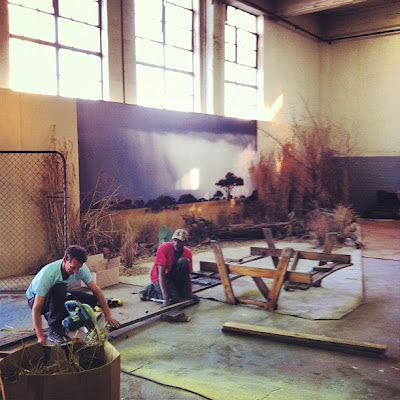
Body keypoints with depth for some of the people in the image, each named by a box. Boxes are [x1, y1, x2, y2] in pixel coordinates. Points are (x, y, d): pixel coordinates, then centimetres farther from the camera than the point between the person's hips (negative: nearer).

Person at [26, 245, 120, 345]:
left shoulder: (81, 268, -23)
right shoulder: (49, 273, -37)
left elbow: (97, 291, -14)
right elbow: (36, 309, -35)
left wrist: (108, 316, -20)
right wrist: (40, 337, -41)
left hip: (59, 297, 5)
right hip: (35, 298, -5)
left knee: (92, 300, -15)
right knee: (60, 289, -37)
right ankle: (53, 330, -22)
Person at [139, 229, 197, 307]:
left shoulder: (188, 253, -10)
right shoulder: (164, 248, -25)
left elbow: (187, 275, -3)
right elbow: (161, 273, -29)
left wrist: (189, 294, -16)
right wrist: (165, 297, -36)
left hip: (173, 275, 4)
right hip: (159, 277, -4)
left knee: (184, 261, -23)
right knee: (174, 299, -24)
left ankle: (182, 292, -8)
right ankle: (150, 290, 2)